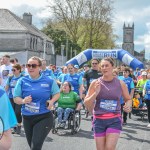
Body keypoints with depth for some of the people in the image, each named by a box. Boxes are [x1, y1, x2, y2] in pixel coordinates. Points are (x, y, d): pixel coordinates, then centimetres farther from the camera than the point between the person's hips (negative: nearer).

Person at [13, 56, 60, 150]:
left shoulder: (49, 81, -3)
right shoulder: (22, 81, 0)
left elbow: (57, 93, 9)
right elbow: (16, 98, 3)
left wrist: (52, 101, -12)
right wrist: (23, 101, -19)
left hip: (44, 117, -3)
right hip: (27, 118, 3)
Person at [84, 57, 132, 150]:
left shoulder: (120, 83, 1)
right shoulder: (95, 83, -1)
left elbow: (128, 99, 15)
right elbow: (86, 103, -1)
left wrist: (128, 105, -7)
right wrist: (95, 93, -17)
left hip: (115, 120, -1)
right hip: (99, 120, 1)